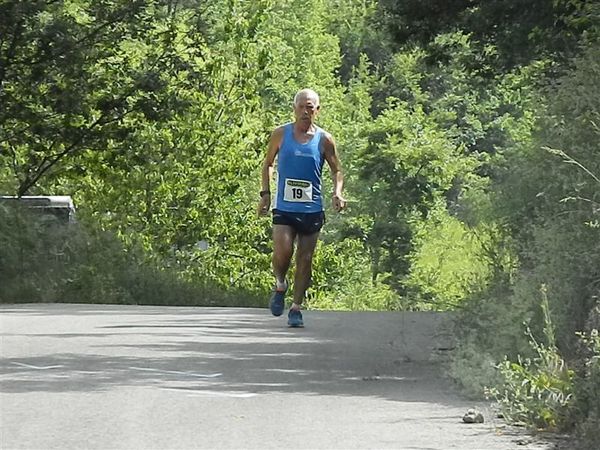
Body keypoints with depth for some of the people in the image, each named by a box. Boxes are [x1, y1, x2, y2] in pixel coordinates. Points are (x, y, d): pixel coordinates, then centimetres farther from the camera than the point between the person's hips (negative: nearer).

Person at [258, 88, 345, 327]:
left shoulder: (324, 140, 2)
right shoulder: (280, 134, 3)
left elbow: (337, 170, 9)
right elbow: (267, 164, 14)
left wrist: (337, 193, -9)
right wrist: (265, 193, 4)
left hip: (312, 209, 1)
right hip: (284, 207, -1)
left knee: (305, 260, 2)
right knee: (282, 252, -17)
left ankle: (296, 307, 13)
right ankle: (280, 285, 14)